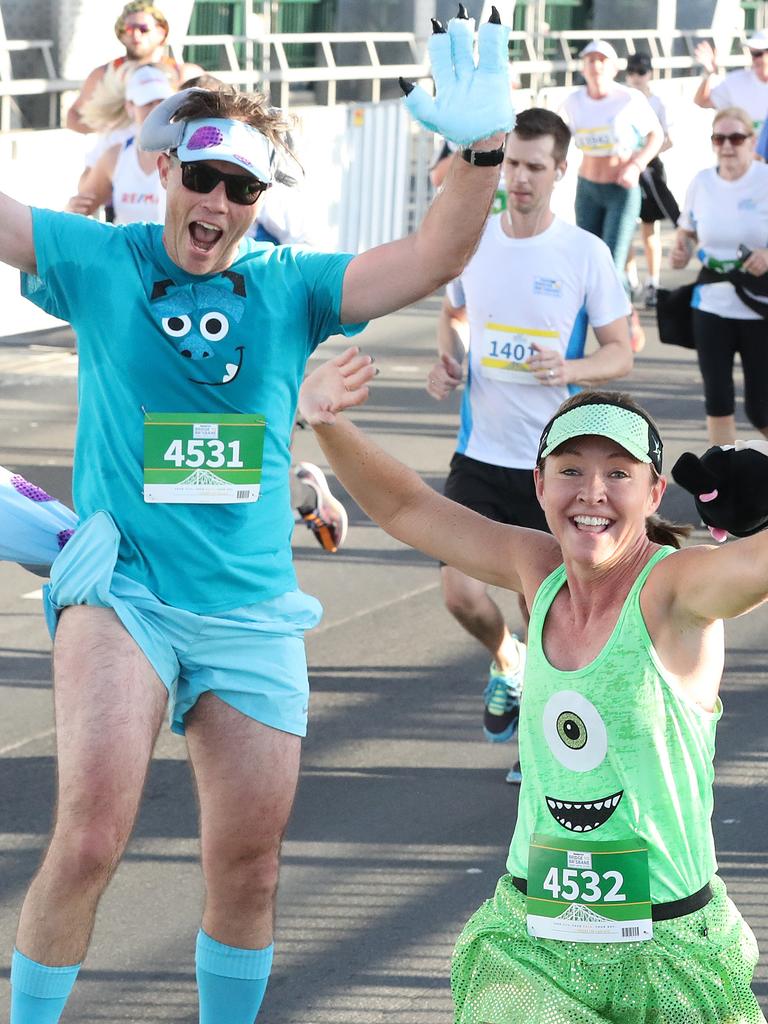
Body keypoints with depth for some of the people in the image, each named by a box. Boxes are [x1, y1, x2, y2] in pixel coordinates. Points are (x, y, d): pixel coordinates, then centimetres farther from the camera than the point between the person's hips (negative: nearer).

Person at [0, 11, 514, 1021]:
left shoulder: (290, 286, 4)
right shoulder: (101, 262, 1)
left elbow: (432, 258, -4)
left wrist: (482, 151, -21)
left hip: (253, 612, 3)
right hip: (121, 592, -3)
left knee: (248, 869, 9)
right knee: (90, 840, -20)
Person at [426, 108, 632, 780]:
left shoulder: (586, 254, -8)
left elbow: (622, 352, -3)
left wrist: (571, 369, -23)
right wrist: (448, 359, 0)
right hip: (481, 452, 3)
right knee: (461, 593, -8)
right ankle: (506, 662, 27)